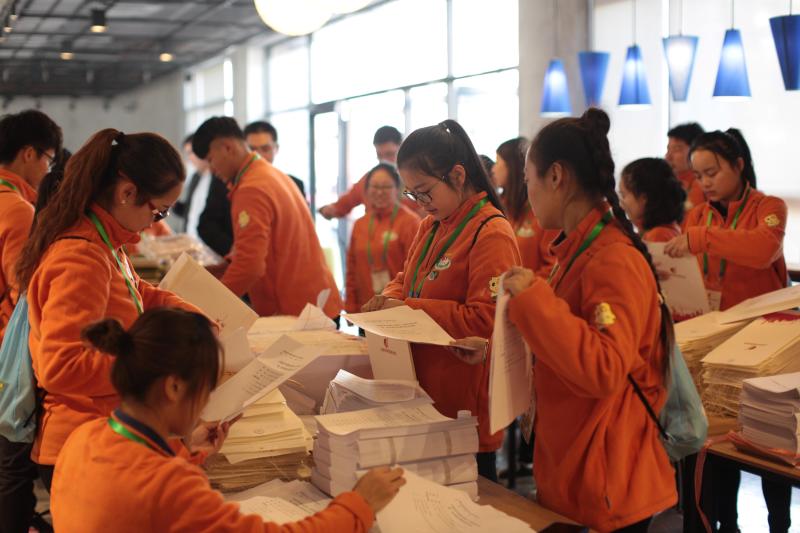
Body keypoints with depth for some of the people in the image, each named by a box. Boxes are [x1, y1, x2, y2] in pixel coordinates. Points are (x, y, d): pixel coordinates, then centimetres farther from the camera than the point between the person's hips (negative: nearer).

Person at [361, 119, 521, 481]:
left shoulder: (491, 234, -17)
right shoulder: (430, 227, 10)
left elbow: (485, 320, -23)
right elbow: (406, 279, 23)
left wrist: (409, 309, -21)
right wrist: (391, 299, 0)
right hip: (424, 397, 8)